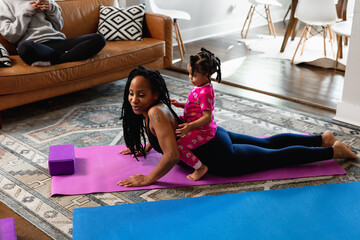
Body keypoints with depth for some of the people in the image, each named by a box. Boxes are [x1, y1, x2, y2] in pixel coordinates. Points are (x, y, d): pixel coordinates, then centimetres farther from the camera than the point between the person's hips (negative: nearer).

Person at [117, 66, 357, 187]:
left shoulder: (156, 112, -29)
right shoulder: (146, 109, -2)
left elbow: (172, 155, -35)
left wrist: (147, 179, -25)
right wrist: (146, 148, 12)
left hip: (221, 157, -8)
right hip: (212, 137, 8)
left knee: (277, 155, 8)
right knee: (267, 144, 22)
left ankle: (333, 150, 23)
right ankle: (322, 138, 36)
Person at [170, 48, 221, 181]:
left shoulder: (205, 93, -27)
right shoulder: (201, 86, 5)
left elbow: (207, 117, -29)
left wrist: (190, 126, -37)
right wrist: (179, 104, 9)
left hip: (202, 131, -11)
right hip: (194, 124, 11)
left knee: (178, 147, -23)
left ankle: (200, 167, -7)